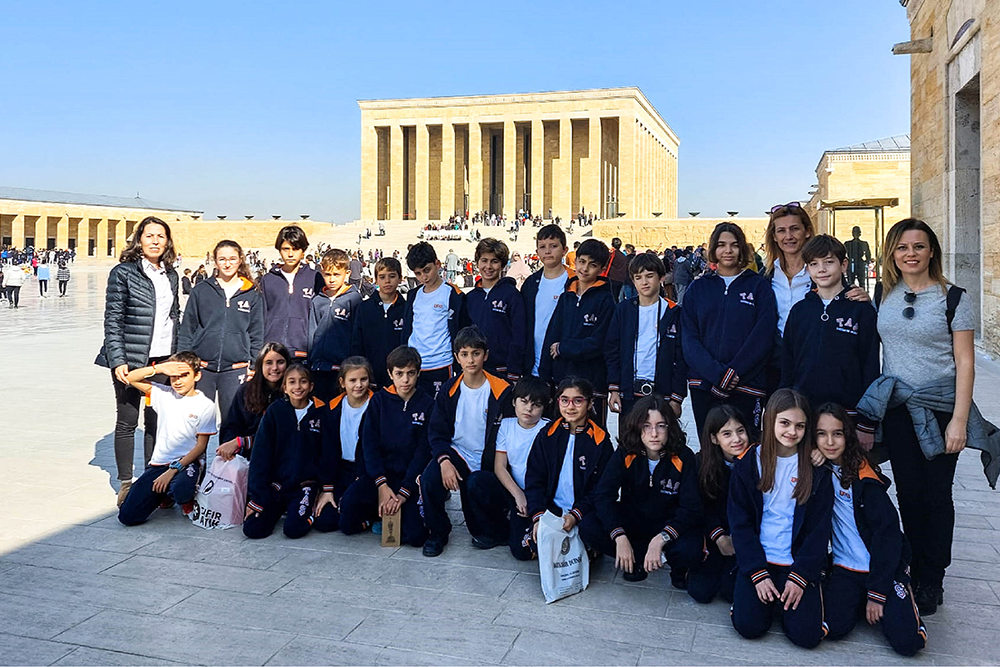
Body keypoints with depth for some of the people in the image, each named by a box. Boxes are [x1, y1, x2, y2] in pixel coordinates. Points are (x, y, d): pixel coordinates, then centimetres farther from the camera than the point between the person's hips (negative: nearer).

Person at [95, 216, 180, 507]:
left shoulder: (170, 275, 9)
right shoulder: (123, 273, -6)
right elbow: (113, 320, -7)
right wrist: (117, 361, -14)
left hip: (164, 360, 4)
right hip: (131, 359, -4)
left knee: (157, 422, 9)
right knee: (127, 421, 6)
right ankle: (125, 484, 18)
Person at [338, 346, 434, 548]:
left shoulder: (427, 404, -1)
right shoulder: (379, 400, 4)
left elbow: (424, 452, -6)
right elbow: (369, 444, -1)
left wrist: (403, 493, -14)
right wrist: (382, 485, -14)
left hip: (411, 478, -1)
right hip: (381, 473, 2)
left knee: (416, 536, -20)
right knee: (347, 524, -23)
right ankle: (380, 512, 9)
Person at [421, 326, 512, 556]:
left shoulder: (501, 391, -8)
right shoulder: (448, 391, 2)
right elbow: (437, 432, 0)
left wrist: (489, 471, -15)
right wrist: (444, 460, -20)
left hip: (486, 462, -2)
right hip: (456, 453, 2)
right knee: (428, 479, -27)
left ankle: (483, 531, 27)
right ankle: (437, 533, -1)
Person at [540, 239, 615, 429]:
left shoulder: (605, 299, -6)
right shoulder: (566, 296, 9)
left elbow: (597, 343, -13)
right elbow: (551, 336, 8)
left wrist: (562, 348, -6)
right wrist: (545, 377, 3)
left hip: (592, 379, -5)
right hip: (561, 377, 5)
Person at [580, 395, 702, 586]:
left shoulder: (683, 457, -16)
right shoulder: (625, 454, -13)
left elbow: (691, 507, -19)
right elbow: (603, 495, -19)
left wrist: (661, 539, -34)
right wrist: (619, 537, -33)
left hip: (669, 526, -1)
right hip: (632, 523, 2)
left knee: (690, 550, -35)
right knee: (588, 528, -24)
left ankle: (678, 566, 5)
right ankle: (639, 558, -1)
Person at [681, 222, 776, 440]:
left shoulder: (759, 286, 5)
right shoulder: (698, 288, 10)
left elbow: (763, 336, -5)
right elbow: (689, 338, 1)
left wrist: (733, 372, -15)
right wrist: (715, 372, -13)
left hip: (746, 386, -2)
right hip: (703, 385, 2)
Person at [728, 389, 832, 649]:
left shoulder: (816, 468, -1)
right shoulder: (749, 462, -2)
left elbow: (820, 527, -1)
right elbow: (740, 522, -2)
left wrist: (801, 576, -11)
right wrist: (758, 574, -11)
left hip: (798, 562, 0)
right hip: (757, 559, 0)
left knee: (806, 635, -16)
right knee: (748, 625, -17)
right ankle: (760, 589, 13)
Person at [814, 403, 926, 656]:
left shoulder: (864, 479, -12)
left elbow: (887, 533, -12)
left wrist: (877, 593, -12)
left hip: (884, 566, -2)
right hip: (845, 568, 2)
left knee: (906, 641, -15)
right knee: (835, 628, -20)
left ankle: (904, 598, 15)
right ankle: (858, 599, 10)